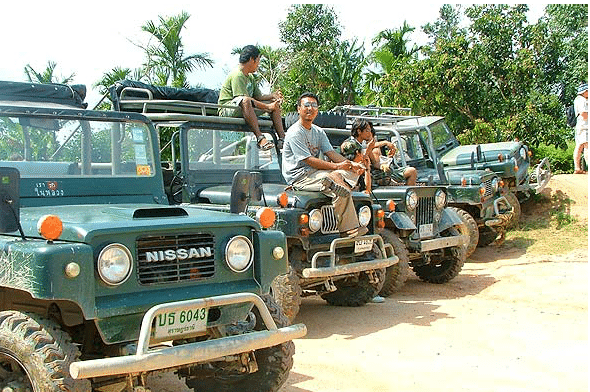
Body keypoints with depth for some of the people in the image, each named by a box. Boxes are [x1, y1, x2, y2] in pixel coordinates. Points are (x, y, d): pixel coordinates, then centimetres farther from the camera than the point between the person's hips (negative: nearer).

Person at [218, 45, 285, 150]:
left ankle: (282, 138, -6)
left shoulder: (250, 77, 17)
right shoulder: (237, 75, -15)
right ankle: (260, 138, -47)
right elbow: (245, 98, -25)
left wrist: (272, 96, -3)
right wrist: (268, 107, -24)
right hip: (227, 109, -10)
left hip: (246, 110, 10)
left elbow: (258, 97, 15)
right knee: (245, 101, -42)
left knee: (275, 103, 7)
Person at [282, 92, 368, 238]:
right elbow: (309, 161, -19)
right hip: (298, 177, -9)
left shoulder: (319, 132, 15)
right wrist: (337, 166, -24)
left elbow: (331, 153, 6)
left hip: (315, 172, 9)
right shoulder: (294, 133, -12)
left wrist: (352, 164, -12)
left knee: (354, 171, -8)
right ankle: (348, 230, -21)